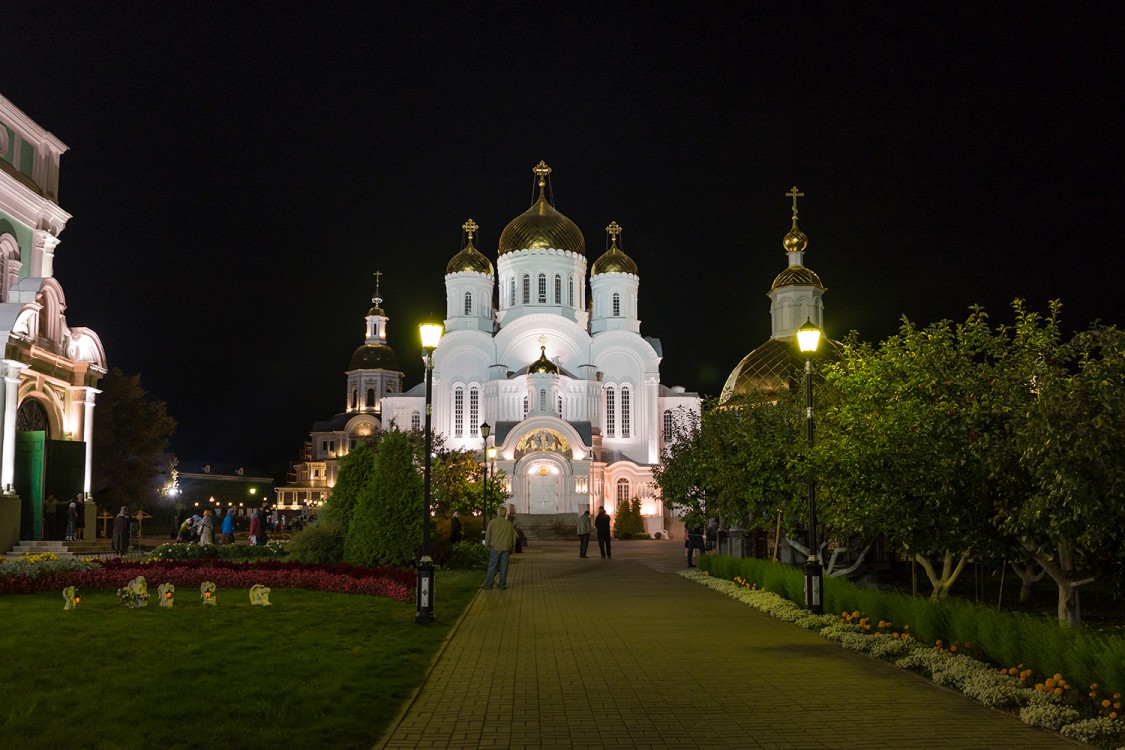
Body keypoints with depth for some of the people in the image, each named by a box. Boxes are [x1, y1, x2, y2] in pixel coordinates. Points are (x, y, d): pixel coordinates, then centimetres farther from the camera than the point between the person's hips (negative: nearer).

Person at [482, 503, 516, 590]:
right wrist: (511, 548, 21)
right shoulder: (509, 524, 7)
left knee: (492, 567, 1)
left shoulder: (492, 522, -1)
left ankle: (488, 585, 1)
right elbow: (513, 537, 12)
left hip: (495, 547, -2)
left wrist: (487, 545, 10)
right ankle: (502, 585, 8)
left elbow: (488, 535, -1)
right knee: (504, 567, 6)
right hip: (506, 549, 2)